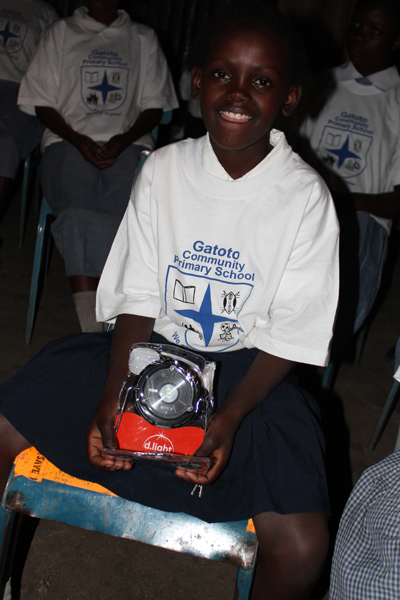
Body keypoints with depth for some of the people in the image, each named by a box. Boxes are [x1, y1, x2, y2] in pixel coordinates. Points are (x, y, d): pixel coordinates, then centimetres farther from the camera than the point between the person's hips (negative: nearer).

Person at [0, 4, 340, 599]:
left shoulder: (306, 197, -10)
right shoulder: (163, 169, -2)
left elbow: (288, 338, -7)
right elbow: (137, 300, -1)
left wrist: (229, 418, -20)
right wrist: (112, 394, -15)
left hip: (249, 372, -2)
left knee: (302, 549, -23)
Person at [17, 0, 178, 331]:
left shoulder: (143, 38, 22)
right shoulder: (62, 32, 20)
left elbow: (154, 105, 15)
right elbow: (42, 103, 13)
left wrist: (124, 139, -6)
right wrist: (78, 140, -6)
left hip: (128, 144, 1)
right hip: (69, 142, 0)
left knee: (124, 213, -34)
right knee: (79, 214, -34)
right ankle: (93, 334, -40)